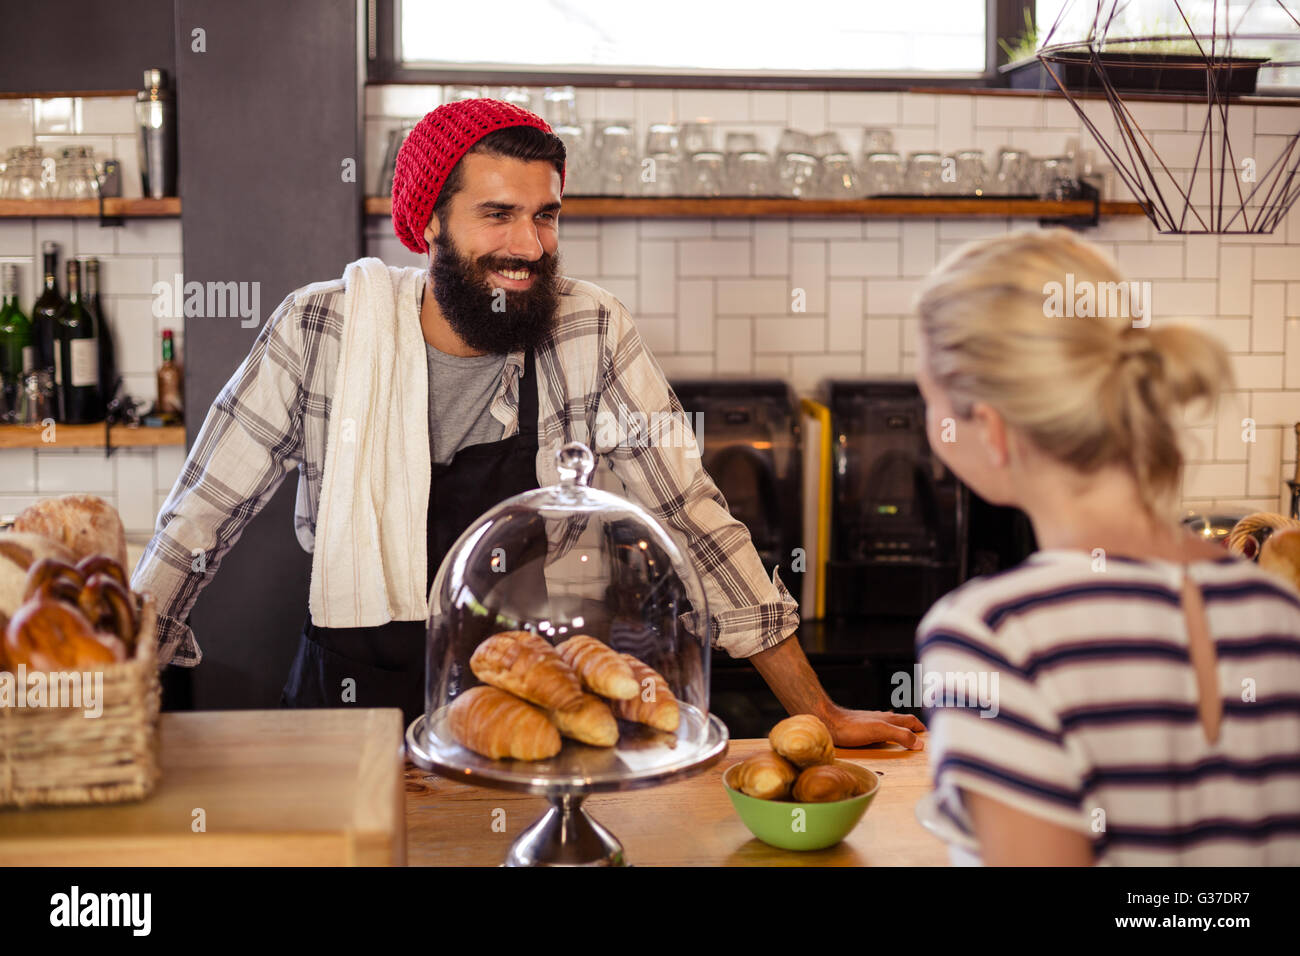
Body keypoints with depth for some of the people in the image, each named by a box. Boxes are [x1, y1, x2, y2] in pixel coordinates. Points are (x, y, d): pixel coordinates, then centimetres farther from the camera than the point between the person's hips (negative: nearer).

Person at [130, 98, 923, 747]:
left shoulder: (592, 337, -8)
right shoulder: (319, 331, -8)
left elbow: (693, 516, -4)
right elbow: (201, 519, 0)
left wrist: (818, 713, -4)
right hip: (351, 709, 0)